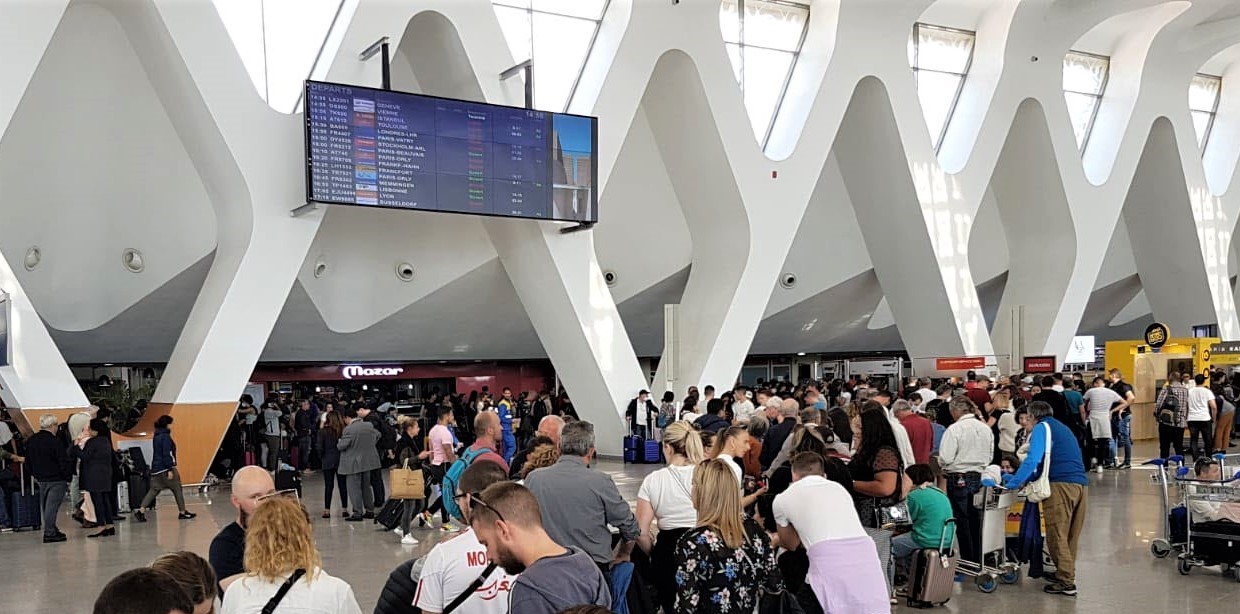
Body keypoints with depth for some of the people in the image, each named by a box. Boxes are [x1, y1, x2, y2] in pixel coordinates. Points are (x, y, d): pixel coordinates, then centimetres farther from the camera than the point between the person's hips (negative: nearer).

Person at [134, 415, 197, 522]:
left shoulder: (156, 436, 14)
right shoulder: (165, 436, -14)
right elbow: (167, 454, -19)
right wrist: (170, 470, -20)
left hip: (156, 468, 8)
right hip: (165, 468, -8)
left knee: (153, 490, 8)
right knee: (177, 489, 3)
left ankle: (141, 511, -4)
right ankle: (182, 512, 8)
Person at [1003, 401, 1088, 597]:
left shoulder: (1042, 427, 2)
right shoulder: (1063, 427, 27)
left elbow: (1033, 459, -10)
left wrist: (1013, 483, -6)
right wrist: (1026, 479, 33)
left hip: (1061, 484, -8)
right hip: (1081, 483, 8)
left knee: (1057, 535, -5)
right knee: (1071, 535, 13)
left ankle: (1066, 582, -7)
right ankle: (1066, 572, 20)